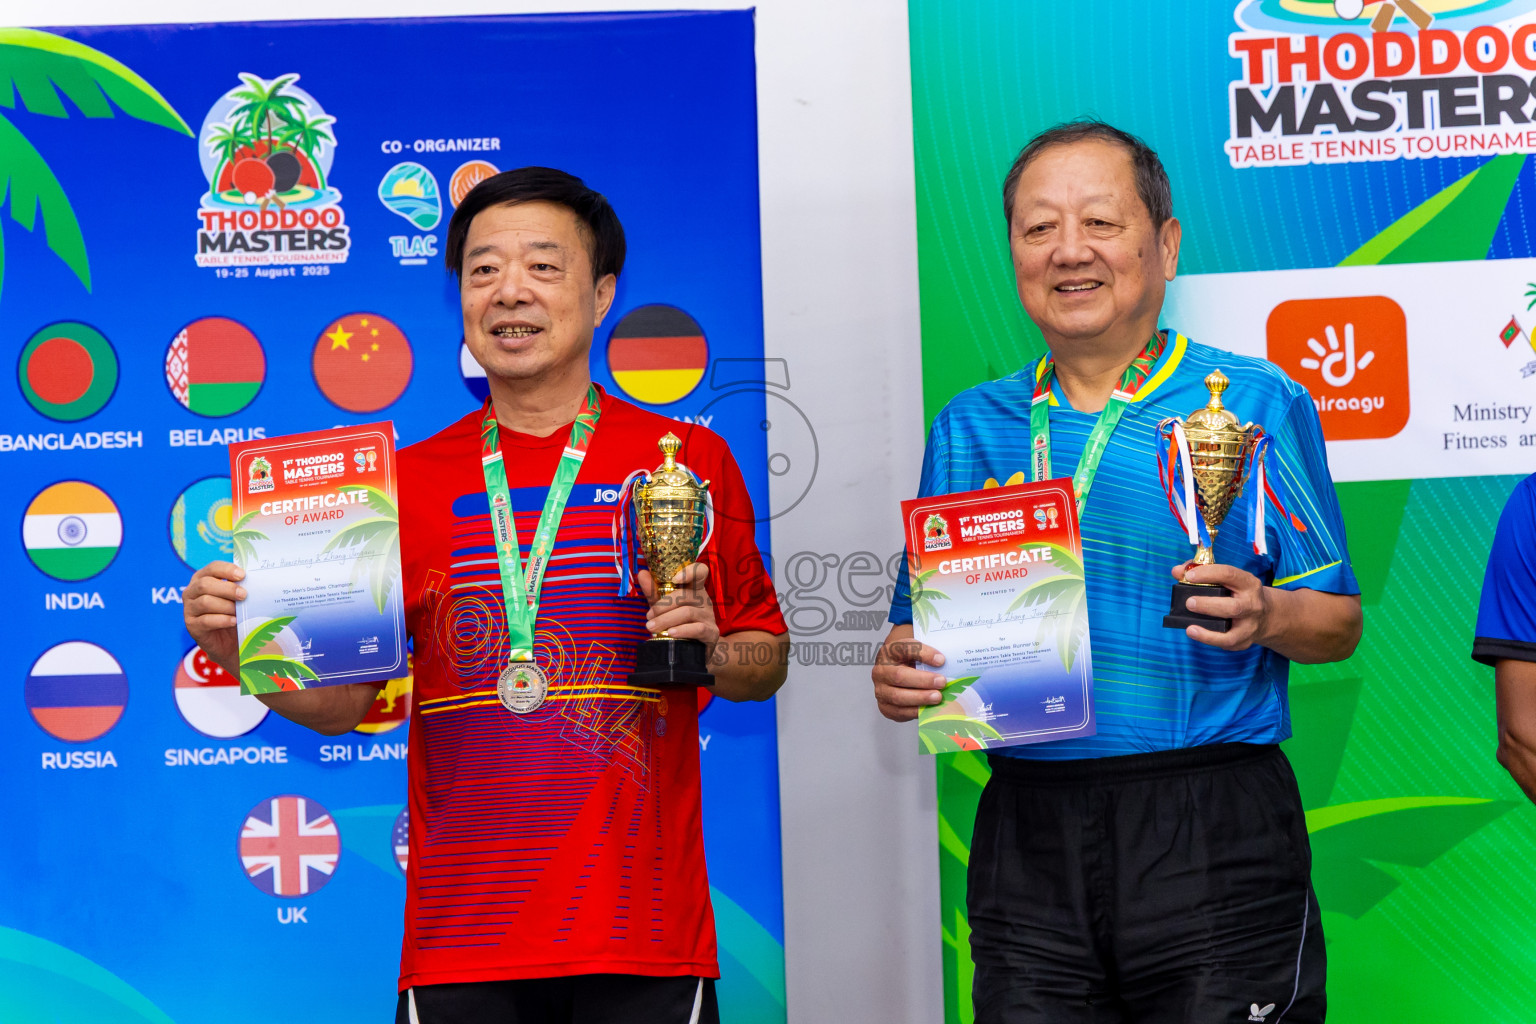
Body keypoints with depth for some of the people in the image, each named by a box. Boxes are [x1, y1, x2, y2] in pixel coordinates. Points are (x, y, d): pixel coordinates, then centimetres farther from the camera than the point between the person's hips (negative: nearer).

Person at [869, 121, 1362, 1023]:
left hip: (1213, 839, -3)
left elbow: (1340, 623, 1)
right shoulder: (969, 429, 11)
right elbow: (920, 627, 14)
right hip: (1028, 839, 3)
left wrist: (1265, 615, -19)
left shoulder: (1255, 405, 1)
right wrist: (902, 674, -8)